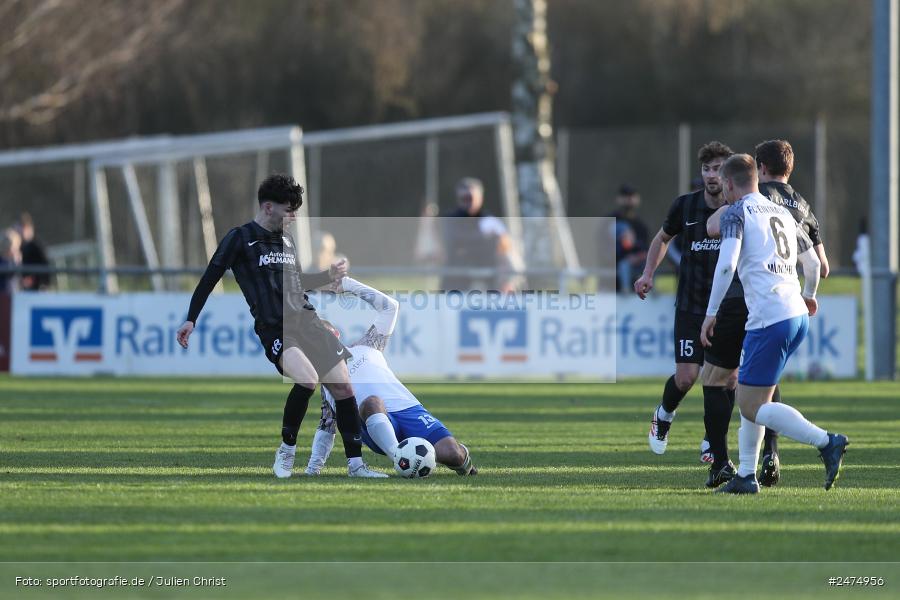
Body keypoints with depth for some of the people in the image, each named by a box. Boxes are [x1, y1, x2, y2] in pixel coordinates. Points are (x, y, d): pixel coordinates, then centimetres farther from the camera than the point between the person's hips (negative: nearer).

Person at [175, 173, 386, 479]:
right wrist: (191, 319, -2)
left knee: (342, 386, -3)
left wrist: (330, 276, 19)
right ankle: (287, 449, -10)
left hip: (306, 322, 7)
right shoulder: (240, 238, -1)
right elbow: (210, 278, 1)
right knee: (307, 378, -31)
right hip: (274, 329, -7)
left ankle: (355, 465, 4)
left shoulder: (287, 239, 18)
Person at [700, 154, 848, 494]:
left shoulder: (736, 213, -2)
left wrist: (711, 313, -11)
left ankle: (827, 442, -18)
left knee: (753, 407, -6)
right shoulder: (783, 213, 19)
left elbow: (726, 264, -17)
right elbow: (813, 262, 29)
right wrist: (809, 294, 48)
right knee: (747, 396, 18)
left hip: (769, 319, -8)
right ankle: (746, 476, 15)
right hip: (798, 314, 8)